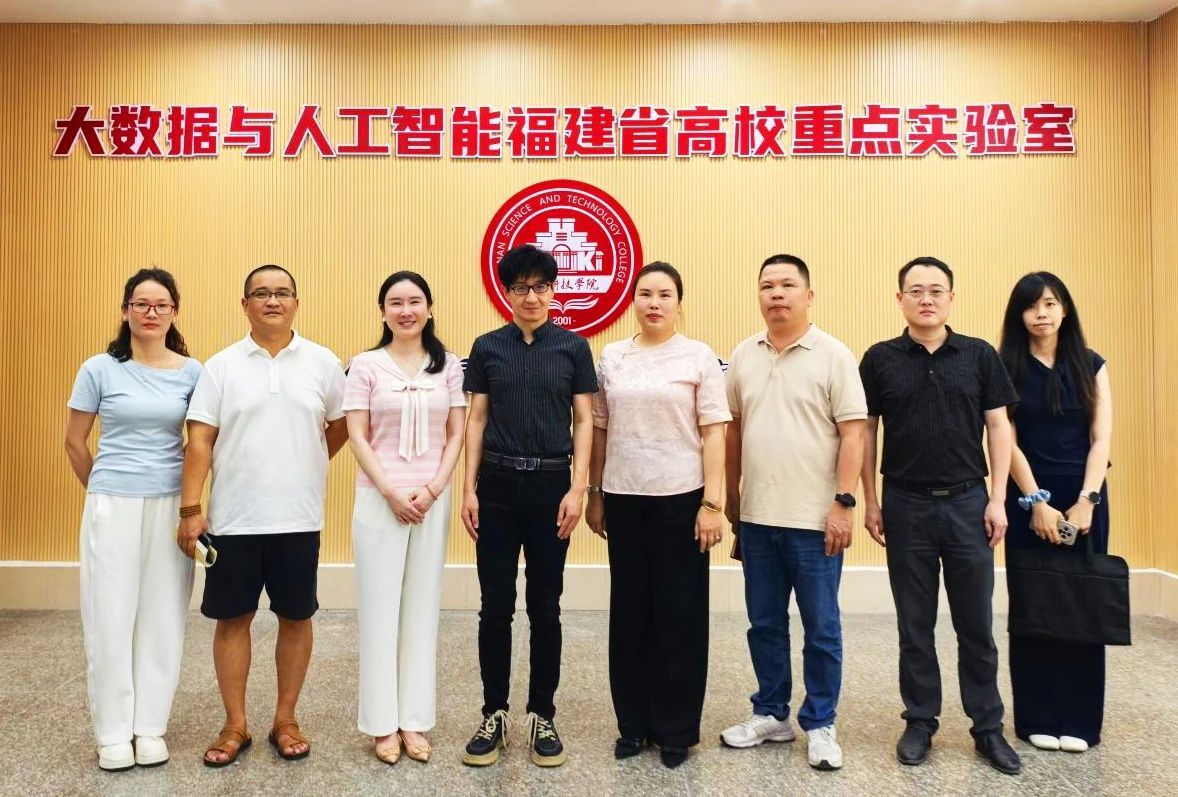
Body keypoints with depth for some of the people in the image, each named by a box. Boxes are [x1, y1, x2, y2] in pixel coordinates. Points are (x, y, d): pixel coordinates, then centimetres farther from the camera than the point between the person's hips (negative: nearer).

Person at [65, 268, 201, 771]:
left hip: (170, 507, 1)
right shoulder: (99, 369, -2)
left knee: (163, 617, 7)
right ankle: (113, 733, 21)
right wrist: (101, 490, 12)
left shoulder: (191, 372, 1)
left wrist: (190, 500, 7)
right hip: (112, 507, -1)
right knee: (110, 616, 5)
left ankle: (150, 727, 22)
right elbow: (75, 441, 6)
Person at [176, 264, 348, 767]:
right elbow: (199, 442, -2)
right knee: (232, 618, 9)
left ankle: (285, 720, 25)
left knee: (296, 617, 9)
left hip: (299, 518, 0)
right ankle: (235, 725, 24)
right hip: (233, 518, 0)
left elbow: (339, 427, 11)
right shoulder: (221, 365, 2)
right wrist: (190, 509, -7)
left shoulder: (322, 362, 2)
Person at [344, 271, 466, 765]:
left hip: (432, 500, 2)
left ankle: (414, 721, 19)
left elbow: (456, 435, 3)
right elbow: (357, 436, -3)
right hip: (379, 498, -1)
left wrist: (432, 490, -9)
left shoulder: (447, 365, 5)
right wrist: (391, 492, -12)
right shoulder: (366, 365, 1)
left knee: (422, 607, 8)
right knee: (379, 608, 3)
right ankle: (383, 724, 16)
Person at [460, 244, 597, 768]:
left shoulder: (573, 347, 2)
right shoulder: (487, 348, 6)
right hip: (498, 485, 1)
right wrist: (469, 489, 0)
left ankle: (542, 716, 21)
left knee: (545, 607, 7)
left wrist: (577, 489, -8)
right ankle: (494, 714, 21)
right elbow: (476, 420, 6)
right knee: (496, 606, 6)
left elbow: (584, 422, 1)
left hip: (551, 484, -1)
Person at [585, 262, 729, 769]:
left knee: (679, 614, 6)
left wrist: (712, 502, -9)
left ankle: (676, 729, 21)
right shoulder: (611, 357, 7)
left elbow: (713, 433, -4)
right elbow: (600, 430, 10)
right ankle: (633, 723, 25)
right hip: (624, 498, 3)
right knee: (629, 612, 10)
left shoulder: (699, 357, -1)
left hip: (680, 498, -3)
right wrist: (594, 494, 8)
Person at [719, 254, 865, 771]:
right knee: (765, 624, 14)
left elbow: (852, 434, -8)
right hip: (756, 517, 4)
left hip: (814, 519, -4)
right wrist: (732, 498, 11)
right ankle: (771, 714, 30)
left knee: (821, 628, 7)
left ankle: (819, 725, 23)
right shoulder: (744, 355, 7)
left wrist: (844, 503, -13)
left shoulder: (833, 355, -5)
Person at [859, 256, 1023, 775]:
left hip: (967, 502, 1)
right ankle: (920, 721, 24)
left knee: (976, 623, 9)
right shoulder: (880, 359, 1)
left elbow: (998, 428, 4)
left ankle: (988, 727, 24)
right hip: (906, 505, 0)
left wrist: (997, 499, -3)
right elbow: (866, 433, 3)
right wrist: (870, 503, 0)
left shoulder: (979, 356, 3)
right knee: (915, 625, 10)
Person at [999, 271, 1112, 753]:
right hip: (1029, 499, -2)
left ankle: (1078, 719, 16)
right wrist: (1037, 502, -12)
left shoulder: (1091, 366, 6)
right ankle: (1037, 719, 13)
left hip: (1084, 498, 2)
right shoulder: (1007, 368, 0)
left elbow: (1101, 438, -1)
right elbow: (1008, 442, -5)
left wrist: (1085, 500, -11)